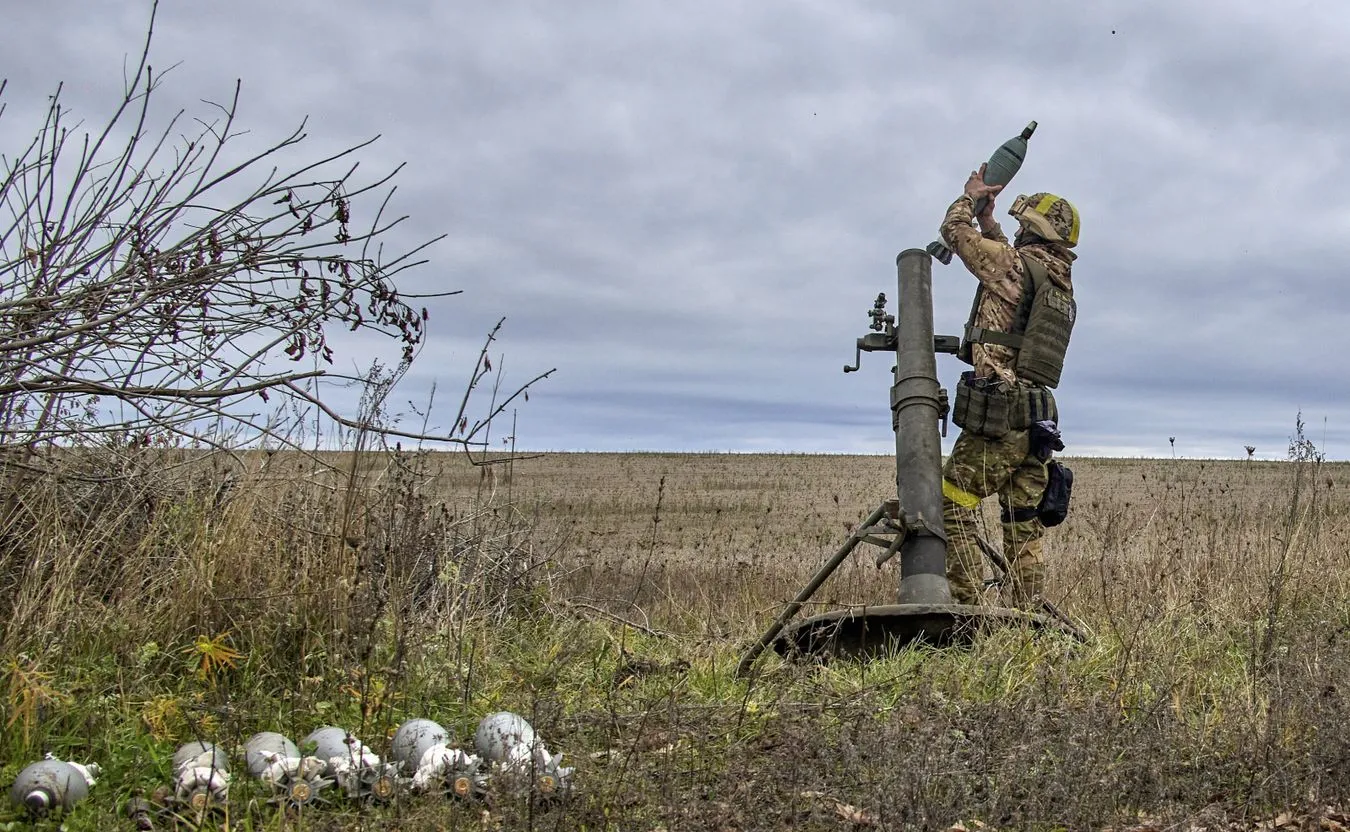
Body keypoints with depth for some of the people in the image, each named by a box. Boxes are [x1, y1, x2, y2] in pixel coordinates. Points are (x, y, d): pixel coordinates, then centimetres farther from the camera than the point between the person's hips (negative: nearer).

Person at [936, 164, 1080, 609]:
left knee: (950, 508, -3)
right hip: (1037, 423, 8)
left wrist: (972, 196, 21)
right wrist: (987, 217, 37)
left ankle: (966, 609, -7)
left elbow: (954, 230, 5)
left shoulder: (1017, 264, -7)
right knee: (1025, 528, 8)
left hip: (997, 418, -8)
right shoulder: (1062, 284, 17)